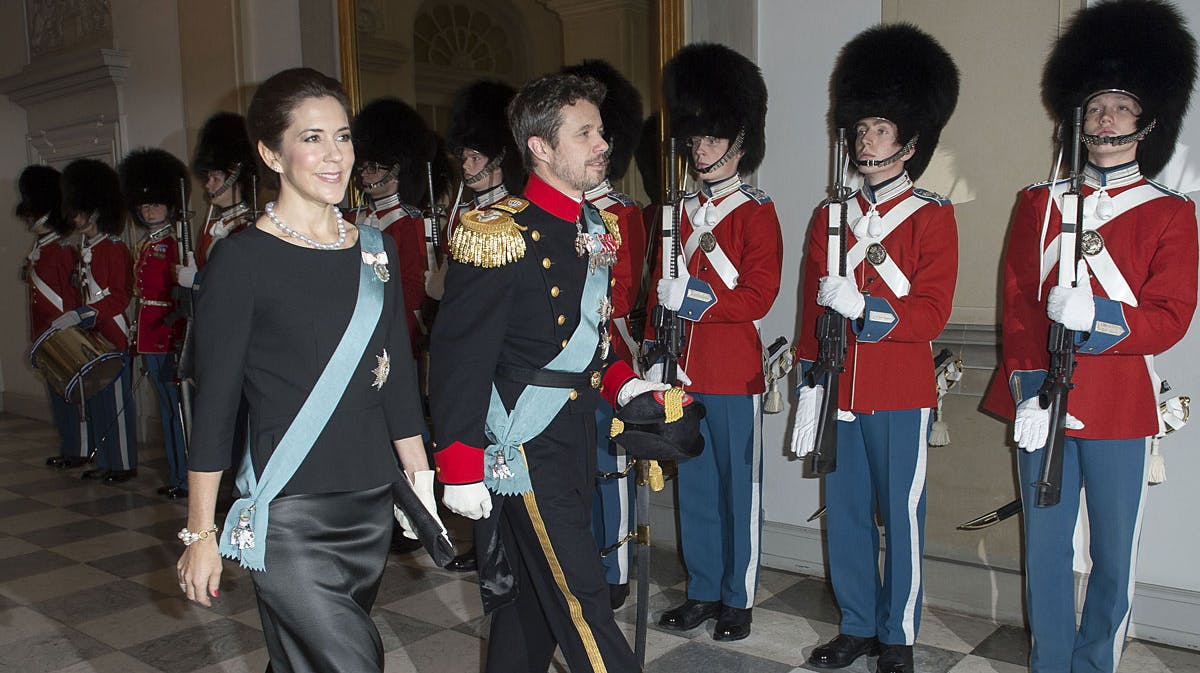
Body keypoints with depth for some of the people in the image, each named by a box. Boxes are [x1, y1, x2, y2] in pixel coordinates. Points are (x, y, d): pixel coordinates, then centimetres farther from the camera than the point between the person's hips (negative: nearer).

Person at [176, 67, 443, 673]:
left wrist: (420, 483, 11)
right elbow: (214, 403, -7)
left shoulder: (376, 251, 7)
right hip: (286, 518, -5)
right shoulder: (242, 261, -9)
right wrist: (200, 534, -5)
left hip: (372, 508, 5)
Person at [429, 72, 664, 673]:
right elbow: (458, 356, -17)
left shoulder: (598, 229, 9)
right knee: (580, 597, -2)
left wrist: (623, 383, 4)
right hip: (523, 445, -8)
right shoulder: (498, 235, -16)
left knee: (531, 591, 19)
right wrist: (460, 468, -18)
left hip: (577, 436, 8)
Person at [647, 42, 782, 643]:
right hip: (683, 373, 6)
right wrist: (654, 358, 7)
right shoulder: (684, 212, 12)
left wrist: (691, 297, -17)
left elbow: (758, 297, -14)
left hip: (734, 374, -6)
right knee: (694, 486, 13)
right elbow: (660, 290, 13)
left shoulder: (756, 213, -6)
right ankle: (702, 592, 27)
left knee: (738, 488, 6)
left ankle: (738, 598, 20)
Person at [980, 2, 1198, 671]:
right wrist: (1029, 385, -11)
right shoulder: (1038, 203, 7)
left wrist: (1098, 317, -25)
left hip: (1121, 405, -1)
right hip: (1042, 399, 1)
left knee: (1115, 553, 7)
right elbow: (1018, 300, 1)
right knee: (1046, 546, 10)